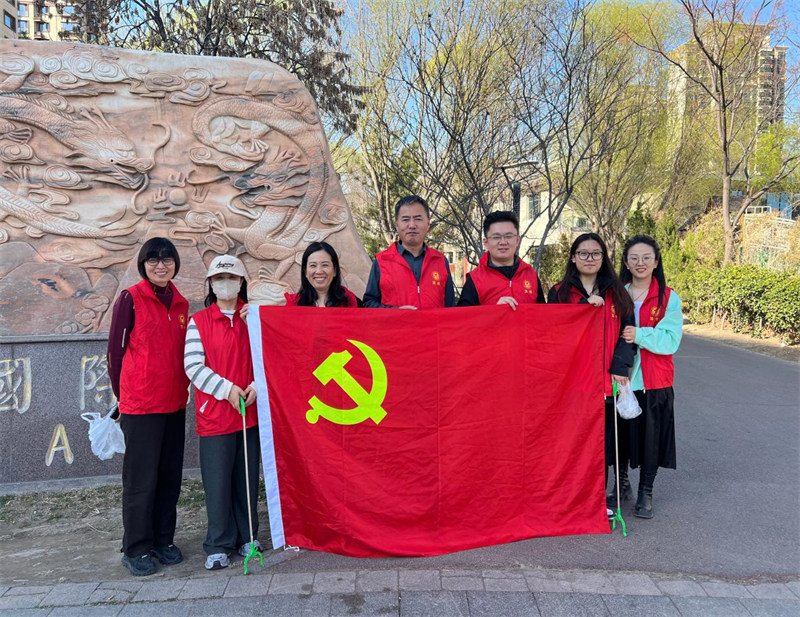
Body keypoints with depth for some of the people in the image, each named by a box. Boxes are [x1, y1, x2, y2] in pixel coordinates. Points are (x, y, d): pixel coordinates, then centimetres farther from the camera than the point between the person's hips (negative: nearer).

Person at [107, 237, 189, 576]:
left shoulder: (181, 303, 10)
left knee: (170, 475, 11)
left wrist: (183, 389, 9)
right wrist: (123, 395, 3)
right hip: (140, 405, -5)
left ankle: (163, 540, 25)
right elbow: (115, 349, -3)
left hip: (174, 404, 5)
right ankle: (136, 549, 17)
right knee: (141, 478, 3)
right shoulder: (130, 299, -6)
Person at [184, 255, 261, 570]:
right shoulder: (198, 321, 0)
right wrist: (227, 389, -14)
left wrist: (257, 386, -12)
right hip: (214, 412, -2)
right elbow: (193, 366, -6)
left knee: (247, 477, 11)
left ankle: (247, 537, 26)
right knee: (217, 481, 3)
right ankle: (219, 545, 16)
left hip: (251, 410, 2)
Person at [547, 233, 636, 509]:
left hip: (607, 380, 1)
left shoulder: (616, 292, 11)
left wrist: (619, 368, -7)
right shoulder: (559, 292, 7)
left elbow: (627, 332, 5)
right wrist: (585, 306, -15)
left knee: (606, 434, 4)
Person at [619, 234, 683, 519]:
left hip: (654, 381, -1)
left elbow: (671, 341, -10)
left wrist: (640, 335, -23)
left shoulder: (669, 298, 0)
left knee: (650, 437, 7)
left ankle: (645, 492, 25)